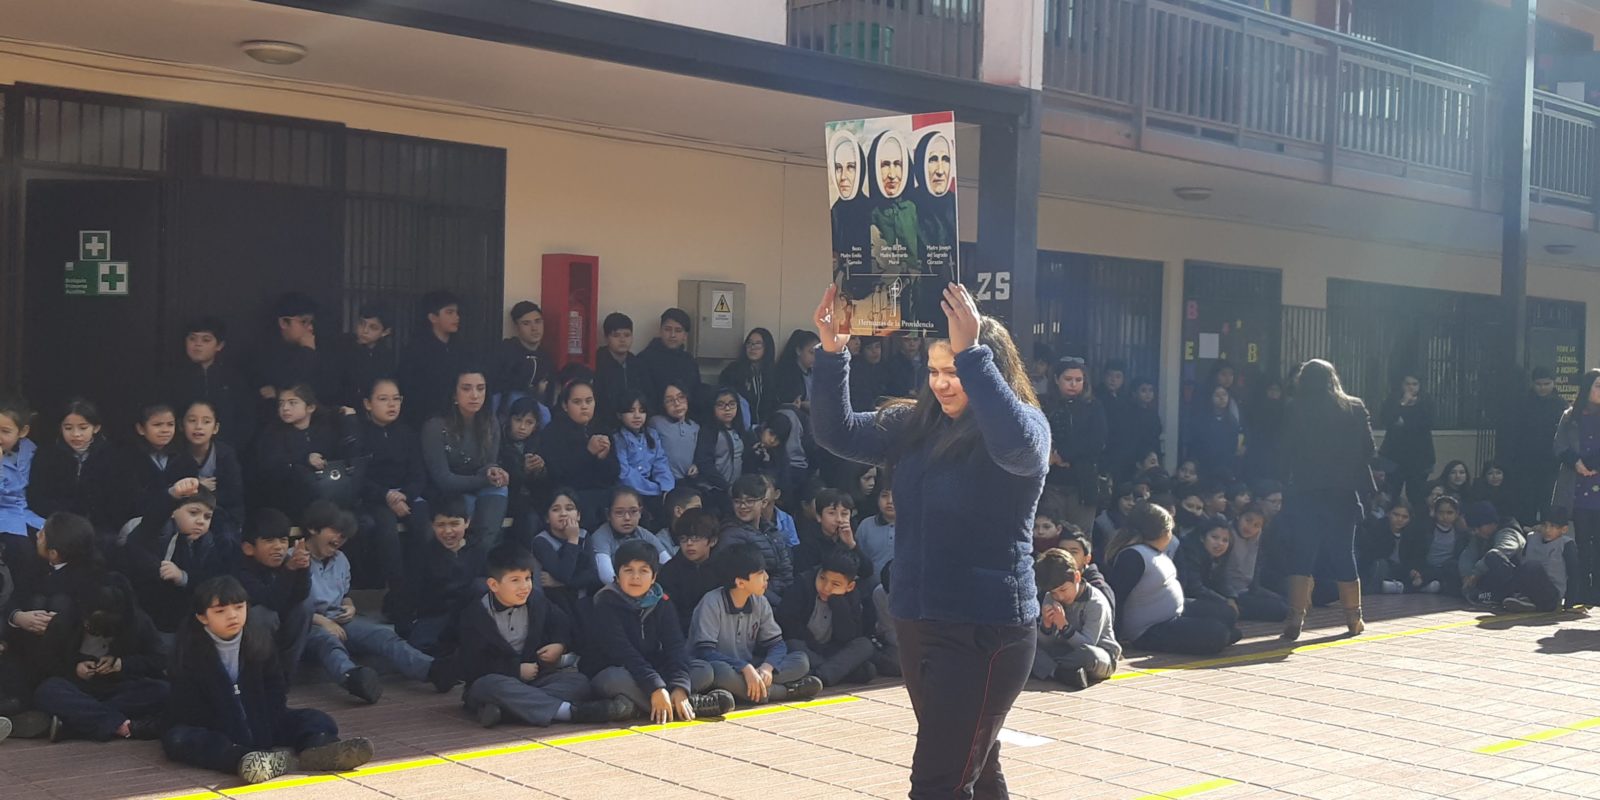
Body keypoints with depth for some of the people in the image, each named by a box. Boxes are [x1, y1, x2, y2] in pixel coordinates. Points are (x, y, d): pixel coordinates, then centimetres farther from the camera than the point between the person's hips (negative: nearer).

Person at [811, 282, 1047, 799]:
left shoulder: (1025, 427, -10)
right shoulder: (914, 426, 7)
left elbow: (1015, 444, -33)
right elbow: (838, 432, 4)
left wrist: (970, 352, -35)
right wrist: (832, 353, -10)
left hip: (987, 630, -7)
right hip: (916, 623, 7)